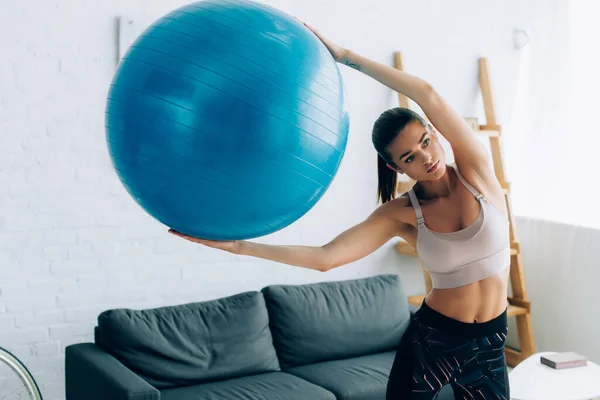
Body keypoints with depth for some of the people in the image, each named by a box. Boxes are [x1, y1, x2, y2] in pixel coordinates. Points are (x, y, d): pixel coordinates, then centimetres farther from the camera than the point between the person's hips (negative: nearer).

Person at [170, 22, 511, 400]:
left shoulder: (476, 170, -9)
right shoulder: (401, 213, -7)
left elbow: (428, 94, -23)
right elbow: (325, 257, -15)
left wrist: (345, 54, -22)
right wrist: (241, 245, -20)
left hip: (488, 344, 1)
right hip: (429, 339, -1)